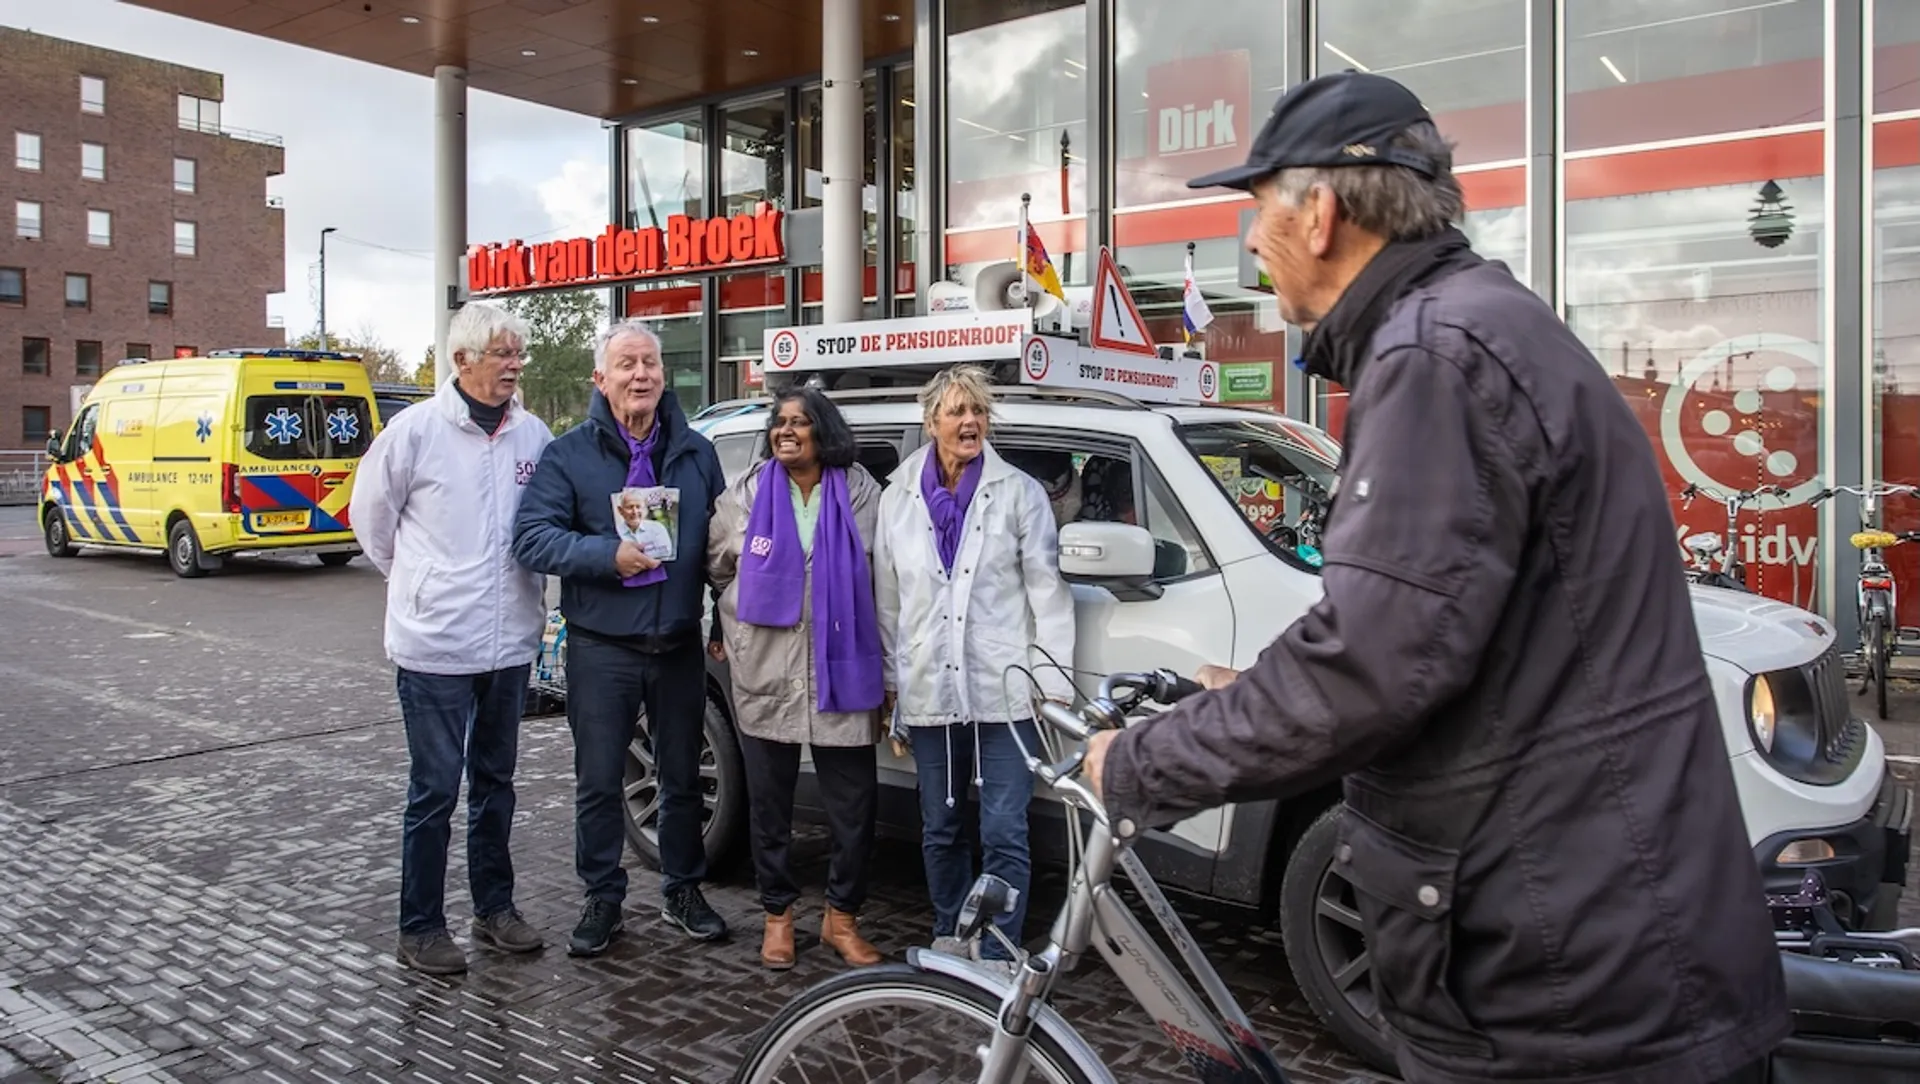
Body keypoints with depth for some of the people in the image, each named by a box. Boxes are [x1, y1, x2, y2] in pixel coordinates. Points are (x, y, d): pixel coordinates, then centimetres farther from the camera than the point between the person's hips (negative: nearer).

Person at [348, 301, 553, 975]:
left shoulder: (534, 436, 2)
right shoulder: (417, 429, -8)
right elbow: (370, 515, 3)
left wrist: (526, 588, 7)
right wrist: (419, 584, 9)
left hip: (510, 642, 4)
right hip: (436, 643, -4)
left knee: (495, 782, 17)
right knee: (435, 790, 3)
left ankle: (494, 907, 31)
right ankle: (420, 928, 17)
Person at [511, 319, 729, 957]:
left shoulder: (696, 454, 8)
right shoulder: (570, 455, -1)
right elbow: (531, 537, -11)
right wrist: (609, 555, -23)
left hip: (679, 646, 3)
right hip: (601, 648, -2)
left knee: (682, 777, 13)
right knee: (599, 783, 6)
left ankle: (683, 891, 29)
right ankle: (603, 899, 22)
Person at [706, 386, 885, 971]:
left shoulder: (859, 492, 1)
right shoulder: (746, 494, 4)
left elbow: (880, 577, 5)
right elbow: (716, 565, 18)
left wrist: (883, 665, 4)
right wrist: (725, 629, 22)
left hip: (841, 671, -1)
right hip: (765, 675, 1)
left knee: (854, 803, 3)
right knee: (769, 804, 10)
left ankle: (841, 917, 21)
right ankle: (778, 916, 26)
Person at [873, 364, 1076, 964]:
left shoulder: (1019, 494, 0)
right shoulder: (898, 498, 8)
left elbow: (1047, 590, -3)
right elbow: (888, 598, 12)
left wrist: (1053, 682, -8)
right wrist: (891, 679, 12)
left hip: (1005, 692, -3)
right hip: (930, 691, 3)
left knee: (1005, 834, -2)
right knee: (939, 829, 16)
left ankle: (997, 955, 9)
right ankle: (949, 936, 34)